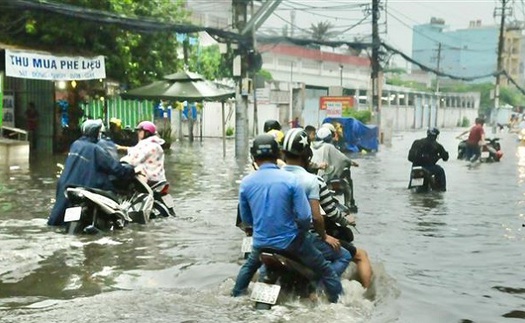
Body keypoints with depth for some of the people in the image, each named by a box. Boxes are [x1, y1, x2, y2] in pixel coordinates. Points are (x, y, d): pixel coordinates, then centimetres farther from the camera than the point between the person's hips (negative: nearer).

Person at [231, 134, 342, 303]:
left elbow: (246, 218, 4)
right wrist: (301, 232, 3)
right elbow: (304, 216, -18)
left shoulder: (246, 183, -7)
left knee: (249, 266, 34)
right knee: (325, 270, 12)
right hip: (290, 241, -3)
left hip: (261, 242, 4)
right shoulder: (291, 179, -17)